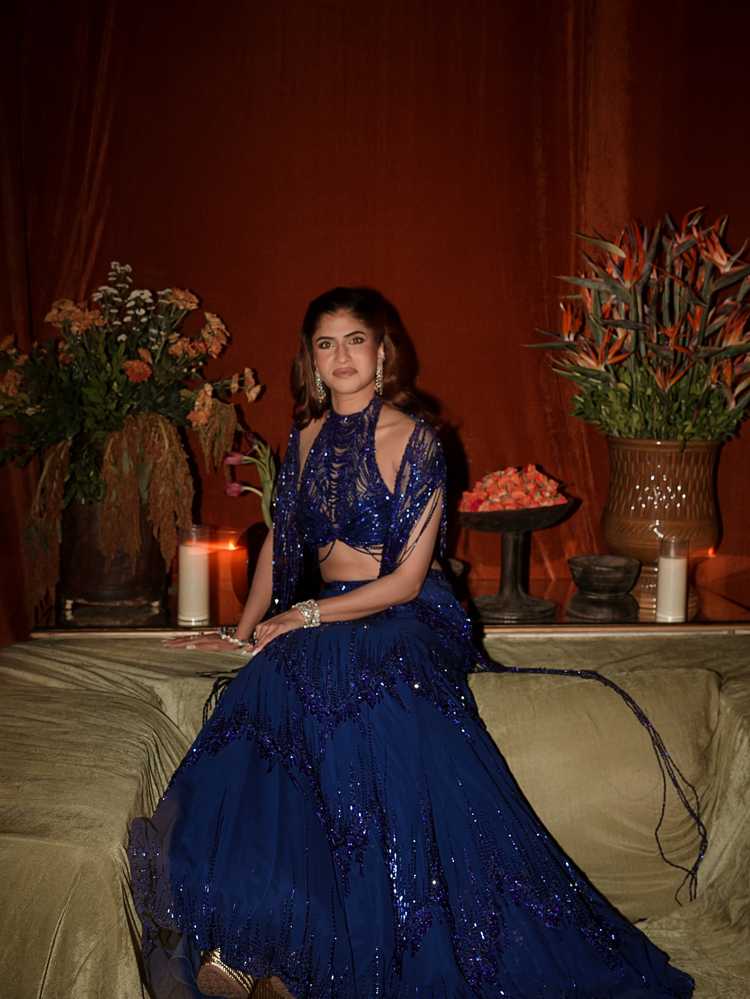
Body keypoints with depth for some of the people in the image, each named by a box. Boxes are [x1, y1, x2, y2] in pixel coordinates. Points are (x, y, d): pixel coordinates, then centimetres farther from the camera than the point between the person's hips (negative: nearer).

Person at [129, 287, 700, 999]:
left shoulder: (413, 439, -5)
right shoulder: (308, 435, 13)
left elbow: (406, 577, -9)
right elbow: (280, 542, 21)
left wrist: (306, 615, -10)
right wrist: (241, 633, 13)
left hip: (404, 621, -4)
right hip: (320, 627, 5)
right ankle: (239, 936, -24)